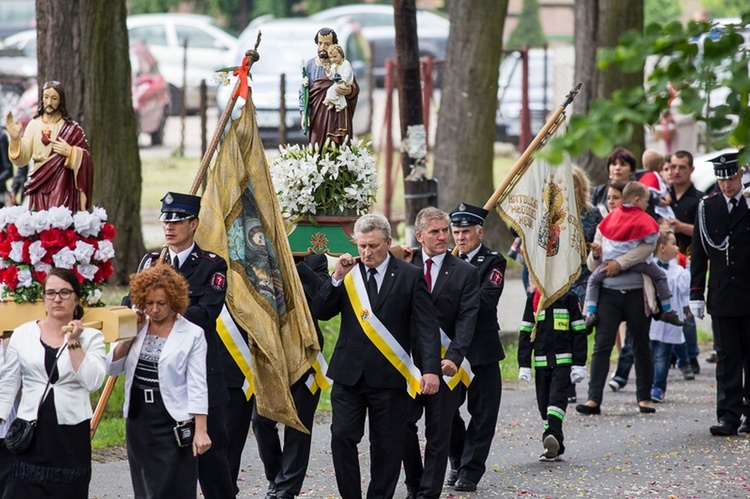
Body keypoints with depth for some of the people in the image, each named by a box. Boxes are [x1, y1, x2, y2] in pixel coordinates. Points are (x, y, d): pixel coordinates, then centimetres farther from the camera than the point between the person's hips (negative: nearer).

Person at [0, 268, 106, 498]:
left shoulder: (91, 337, 3)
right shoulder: (23, 334, 6)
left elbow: (93, 381, -12)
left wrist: (74, 343, -12)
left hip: (72, 434, 0)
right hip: (30, 433, 0)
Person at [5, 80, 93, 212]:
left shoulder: (71, 128, 1)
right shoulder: (34, 125, 7)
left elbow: (85, 158, 3)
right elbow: (23, 158, 0)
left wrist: (70, 152, -14)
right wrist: (15, 139, -16)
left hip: (62, 187, -2)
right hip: (40, 190, 2)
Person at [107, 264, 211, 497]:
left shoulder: (192, 334, -6)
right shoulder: (137, 326, 7)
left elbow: (197, 386, -9)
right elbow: (111, 368, 4)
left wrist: (200, 430, -14)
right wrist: (129, 336, -7)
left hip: (173, 421, -5)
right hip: (138, 419, 5)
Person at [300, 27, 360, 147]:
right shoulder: (310, 65, 9)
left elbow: (355, 87, -2)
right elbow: (303, 91, 9)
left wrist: (349, 91, -26)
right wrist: (304, 113, -3)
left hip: (337, 116, -2)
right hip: (317, 115, 2)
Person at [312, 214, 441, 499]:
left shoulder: (410, 277, -1)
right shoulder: (348, 273, 7)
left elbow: (427, 326, -5)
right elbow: (320, 313, 3)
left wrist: (431, 369, -15)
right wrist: (336, 279, -11)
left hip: (389, 376, -2)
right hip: (349, 374, 2)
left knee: (386, 444, 4)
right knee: (342, 437, -5)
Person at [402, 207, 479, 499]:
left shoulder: (464, 273, 0)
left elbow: (466, 320, -7)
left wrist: (453, 358, -20)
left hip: (443, 362, -1)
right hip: (408, 360, 1)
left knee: (438, 432, 3)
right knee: (404, 425, 3)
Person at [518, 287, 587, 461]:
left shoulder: (568, 298, 2)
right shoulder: (533, 299, 10)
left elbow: (579, 332, 2)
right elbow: (525, 333, 12)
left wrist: (579, 364, -3)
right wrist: (524, 365, 6)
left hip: (563, 361, -4)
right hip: (541, 361, 4)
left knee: (557, 397, -19)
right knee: (544, 403, 3)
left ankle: (552, 437, -33)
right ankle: (555, 448, 8)